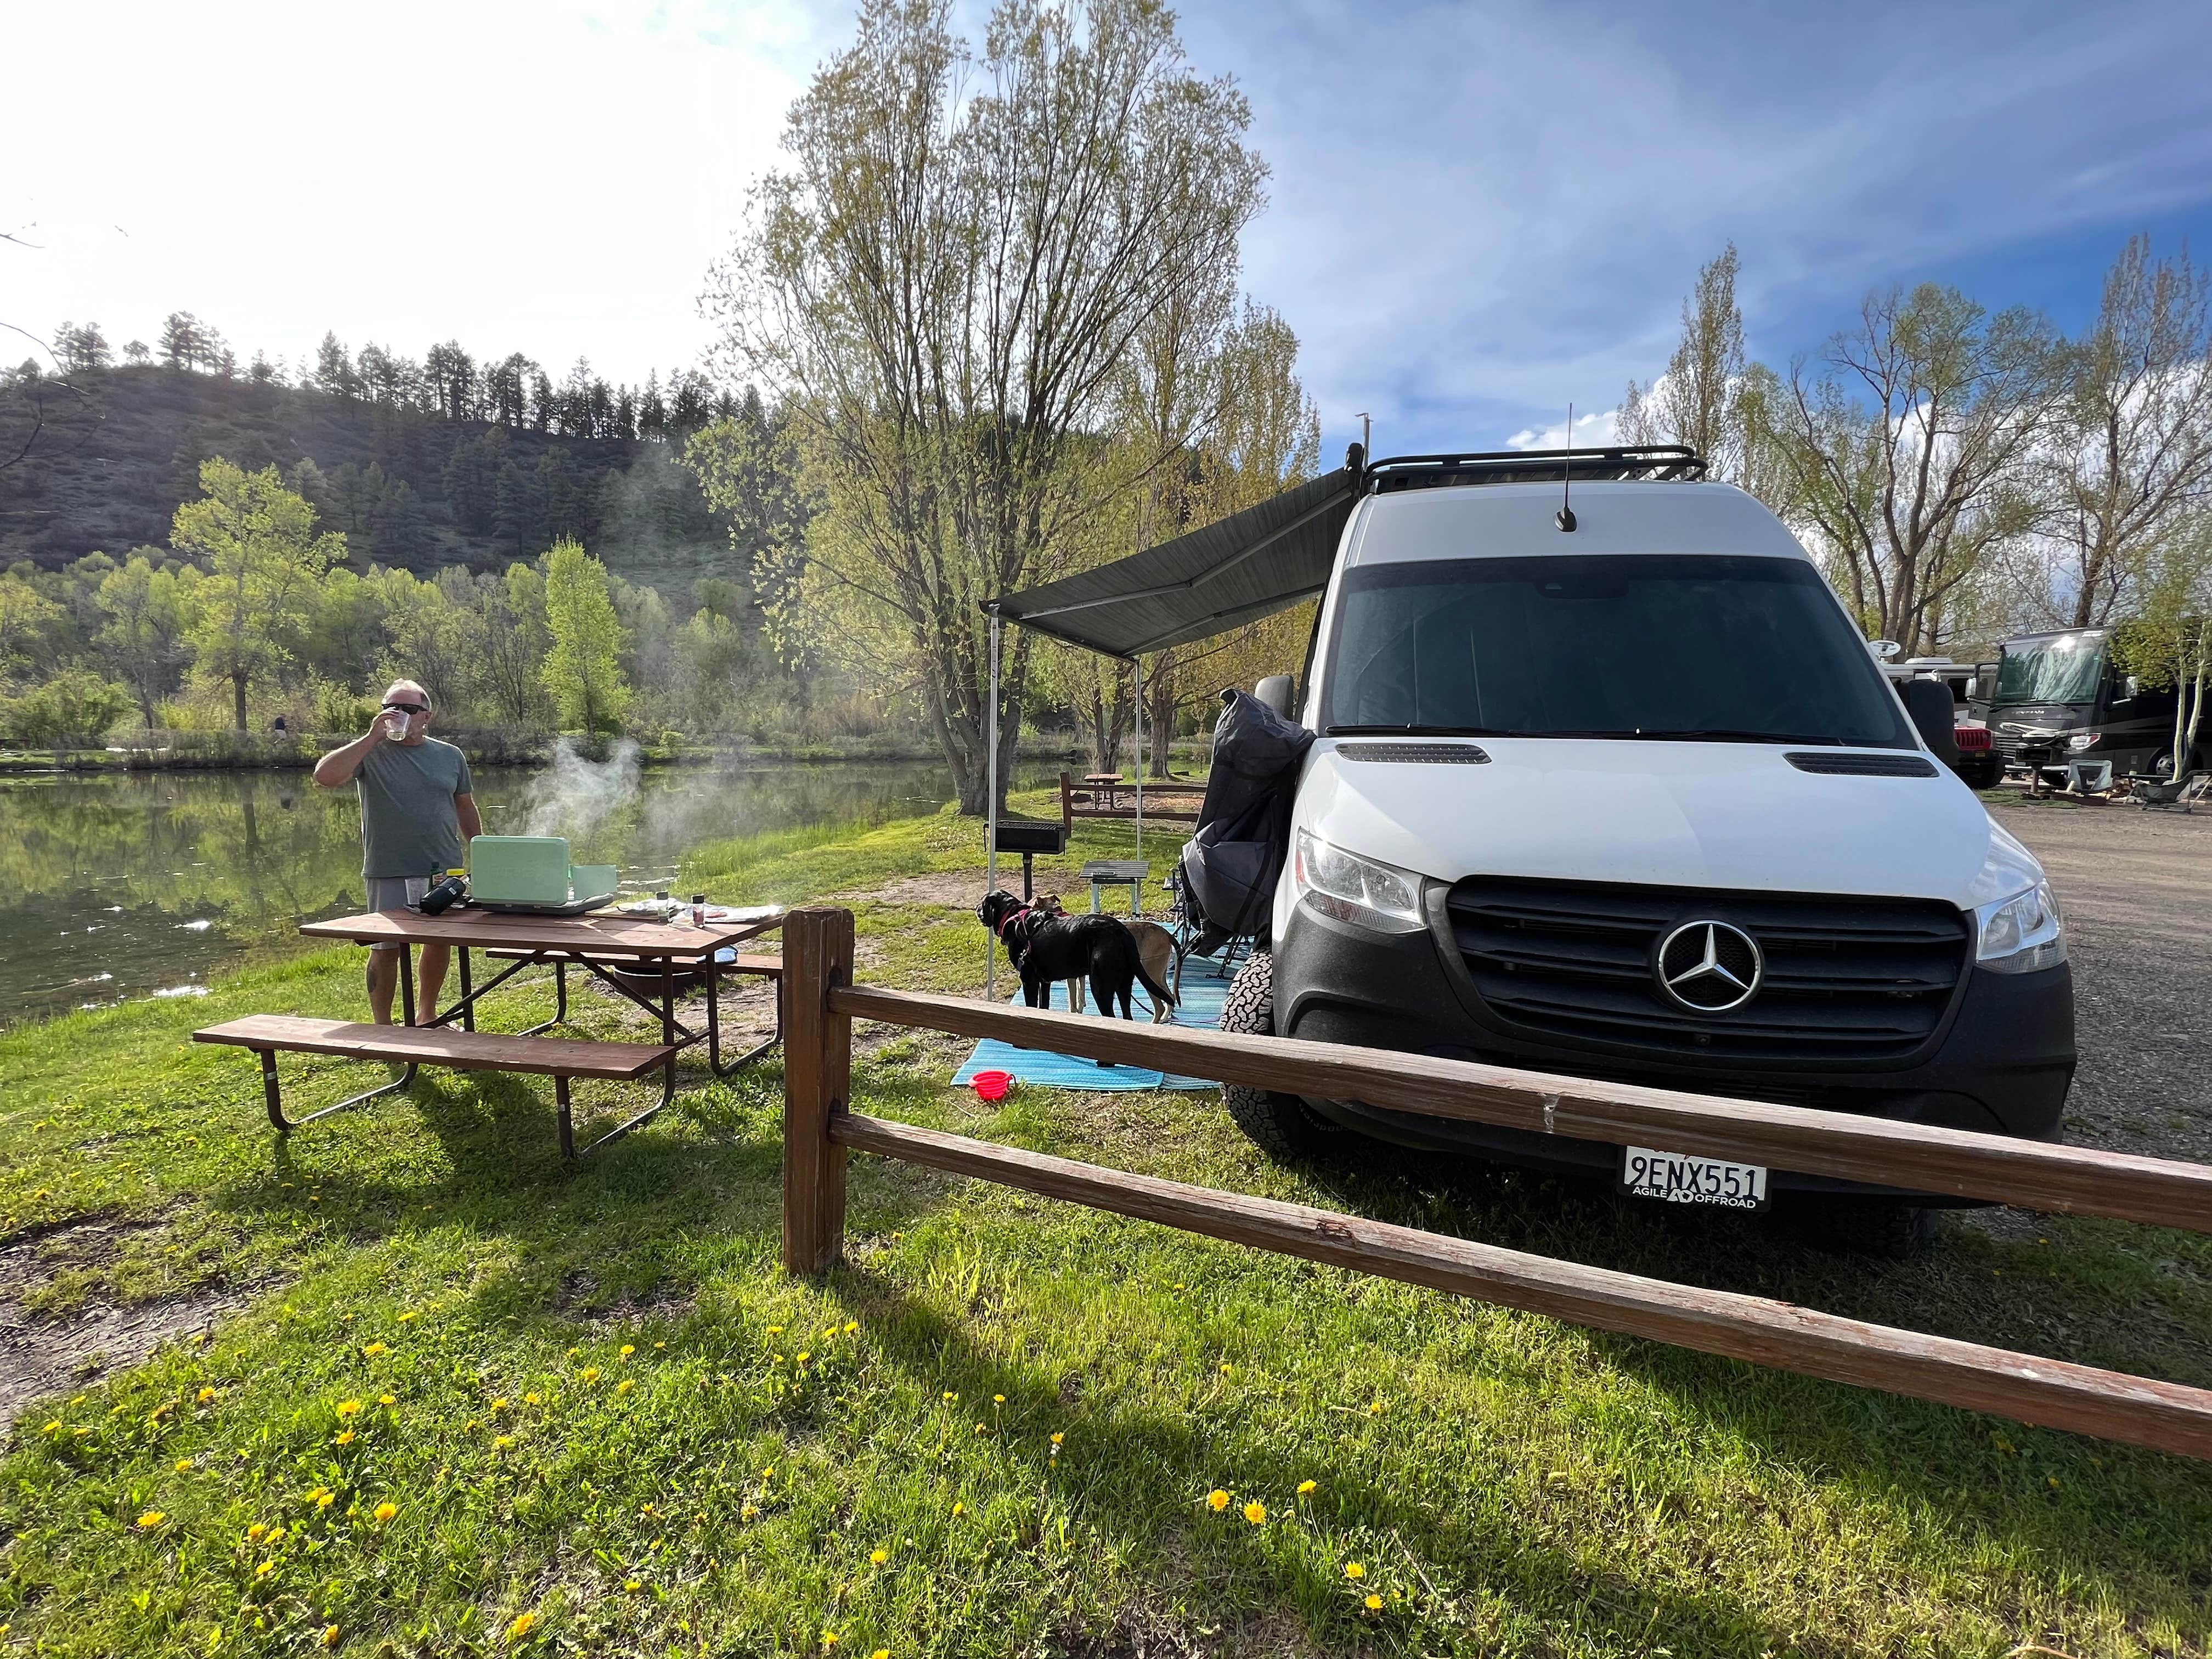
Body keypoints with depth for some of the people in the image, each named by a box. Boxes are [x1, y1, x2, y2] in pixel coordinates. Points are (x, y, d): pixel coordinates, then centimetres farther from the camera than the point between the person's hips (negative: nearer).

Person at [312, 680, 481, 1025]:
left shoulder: (450, 756, 9)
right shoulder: (371, 752, 0)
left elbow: (466, 809, 15)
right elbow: (325, 776, -17)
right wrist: (372, 737, -17)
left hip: (444, 871, 3)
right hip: (388, 873, -3)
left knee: (440, 943, 13)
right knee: (386, 950, 3)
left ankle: (427, 1015, 31)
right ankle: (383, 1027, 17)